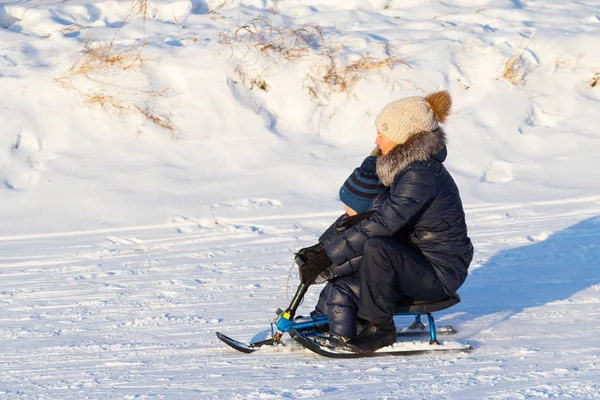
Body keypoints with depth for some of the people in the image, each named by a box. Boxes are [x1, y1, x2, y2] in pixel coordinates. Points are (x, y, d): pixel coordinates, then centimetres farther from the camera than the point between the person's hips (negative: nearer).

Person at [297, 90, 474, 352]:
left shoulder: (421, 175, -25)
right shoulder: (407, 165, 6)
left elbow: (382, 223, -31)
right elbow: (381, 213, 10)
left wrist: (326, 257, -31)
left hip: (441, 274, -10)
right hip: (420, 257, 10)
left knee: (376, 247, -31)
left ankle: (380, 327, -14)